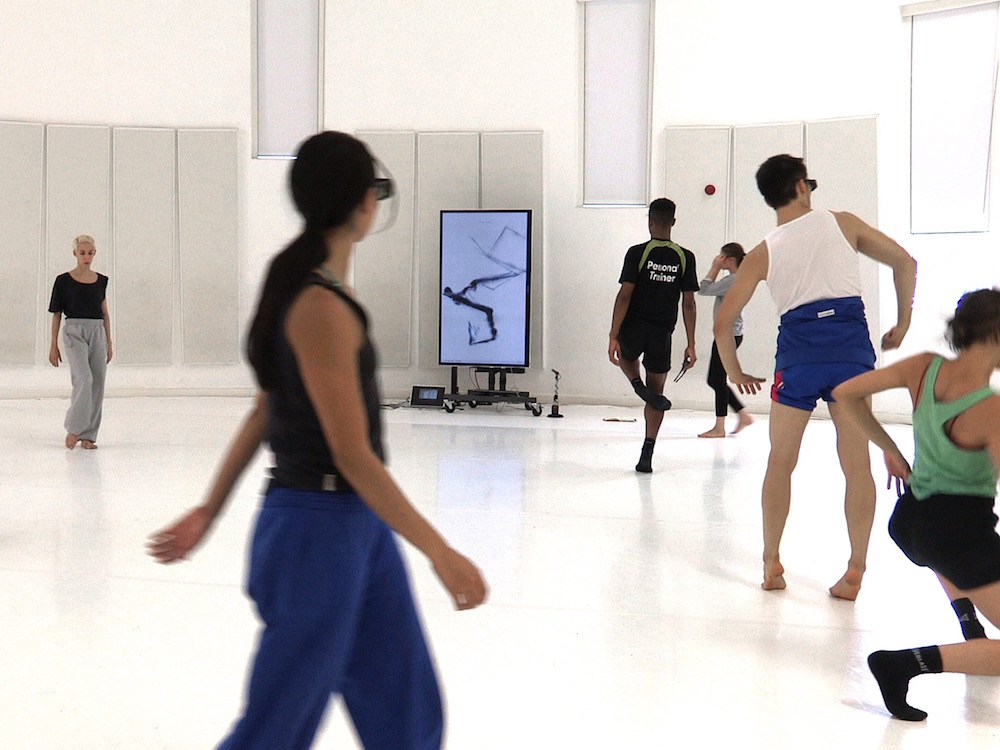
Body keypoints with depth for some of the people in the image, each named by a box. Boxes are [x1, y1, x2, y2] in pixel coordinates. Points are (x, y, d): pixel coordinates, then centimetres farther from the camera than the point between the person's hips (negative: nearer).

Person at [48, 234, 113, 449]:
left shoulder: (101, 281, 10)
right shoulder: (64, 280, -1)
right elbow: (56, 313, 3)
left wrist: (109, 343, 11)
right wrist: (53, 345, 0)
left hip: (97, 334, 4)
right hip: (74, 332, -4)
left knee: (97, 384, 1)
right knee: (84, 379, -22)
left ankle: (88, 435, 9)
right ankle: (74, 429, -9)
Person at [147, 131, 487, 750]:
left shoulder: (309, 287, 9)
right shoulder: (321, 308, -20)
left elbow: (264, 411, 13)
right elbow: (353, 457, -22)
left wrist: (211, 510, 18)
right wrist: (442, 553, -18)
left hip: (358, 524, 9)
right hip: (319, 529, -9)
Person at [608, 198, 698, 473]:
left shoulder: (637, 253, -7)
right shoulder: (685, 258, 0)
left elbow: (625, 296, -11)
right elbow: (688, 304, 1)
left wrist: (613, 336, -8)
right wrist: (691, 345, 5)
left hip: (634, 328, -1)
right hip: (662, 333, 2)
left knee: (624, 354, 34)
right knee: (655, 391, 11)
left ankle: (639, 386, 5)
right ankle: (647, 455, 6)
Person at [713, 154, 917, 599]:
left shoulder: (761, 255, 11)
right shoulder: (843, 224, 13)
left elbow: (723, 323, 7)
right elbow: (904, 262, 13)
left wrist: (735, 373, 21)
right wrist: (902, 324, 20)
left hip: (799, 349, 0)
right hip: (852, 342, 0)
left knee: (781, 462, 13)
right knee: (856, 463, 5)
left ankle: (771, 562, 15)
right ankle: (855, 569, 3)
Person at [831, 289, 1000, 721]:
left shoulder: (925, 368, -6)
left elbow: (846, 394, 2)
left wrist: (888, 448, 11)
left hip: (910, 519, 8)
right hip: (964, 532, -8)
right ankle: (908, 664, -19)